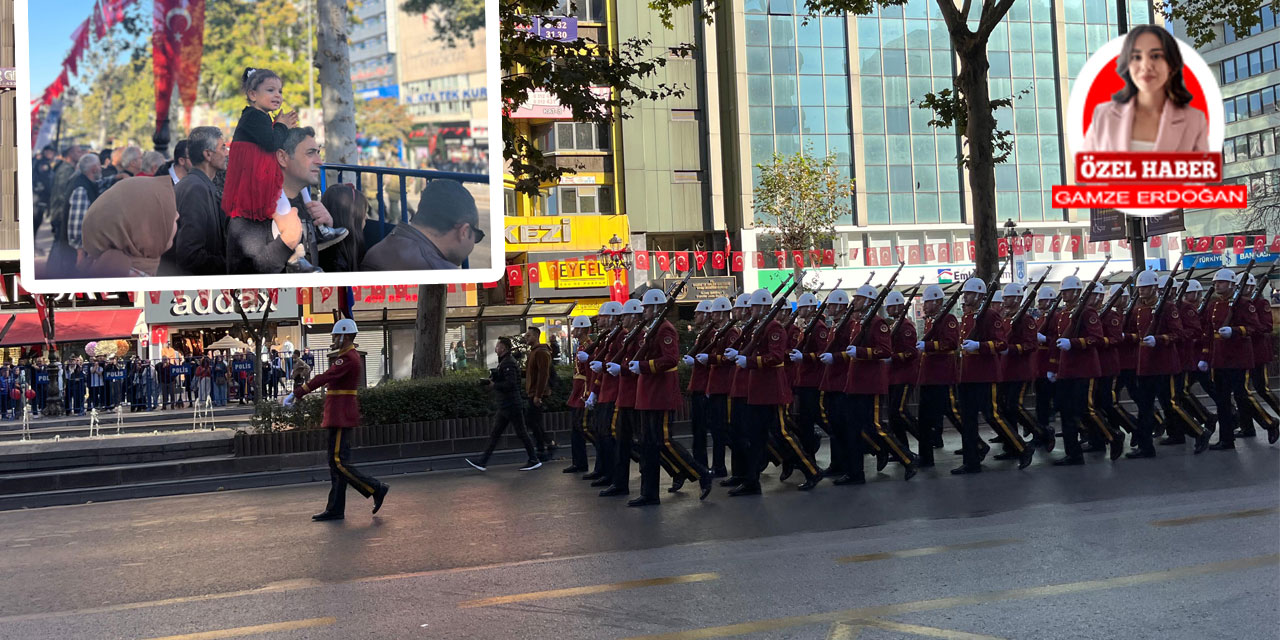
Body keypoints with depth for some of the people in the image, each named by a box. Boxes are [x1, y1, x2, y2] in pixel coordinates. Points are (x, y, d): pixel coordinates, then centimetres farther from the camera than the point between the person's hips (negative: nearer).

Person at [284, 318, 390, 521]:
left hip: (341, 417, -11)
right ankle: (335, 509, 12)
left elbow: (324, 378, -25)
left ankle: (376, 488, -4)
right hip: (340, 417, 11)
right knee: (336, 462, 10)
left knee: (339, 462, -10)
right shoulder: (354, 356, 17)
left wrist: (296, 394, -25)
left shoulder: (348, 358, -16)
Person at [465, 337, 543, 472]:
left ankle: (534, 460, 8)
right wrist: (492, 379, 3)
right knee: (495, 434, 8)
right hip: (504, 406, 10)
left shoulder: (508, 363, -16)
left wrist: (493, 385, -15)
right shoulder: (504, 362, 17)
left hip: (511, 405, -10)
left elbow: (510, 384, -25)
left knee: (521, 433, -1)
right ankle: (483, 462, 9)